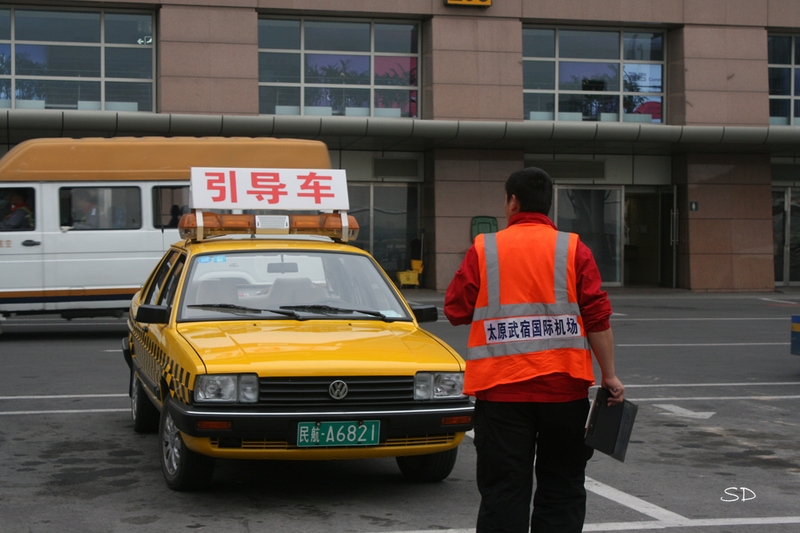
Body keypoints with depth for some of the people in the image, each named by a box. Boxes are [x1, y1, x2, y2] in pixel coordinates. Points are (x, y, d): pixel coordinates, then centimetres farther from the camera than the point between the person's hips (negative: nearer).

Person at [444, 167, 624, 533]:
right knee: (561, 488, 12)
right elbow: (598, 317, -4)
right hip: (563, 387, 0)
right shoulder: (573, 250, 0)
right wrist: (609, 376, 2)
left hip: (500, 388, 0)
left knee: (503, 490, 3)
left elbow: (456, 311, 0)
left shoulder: (483, 249, 0)